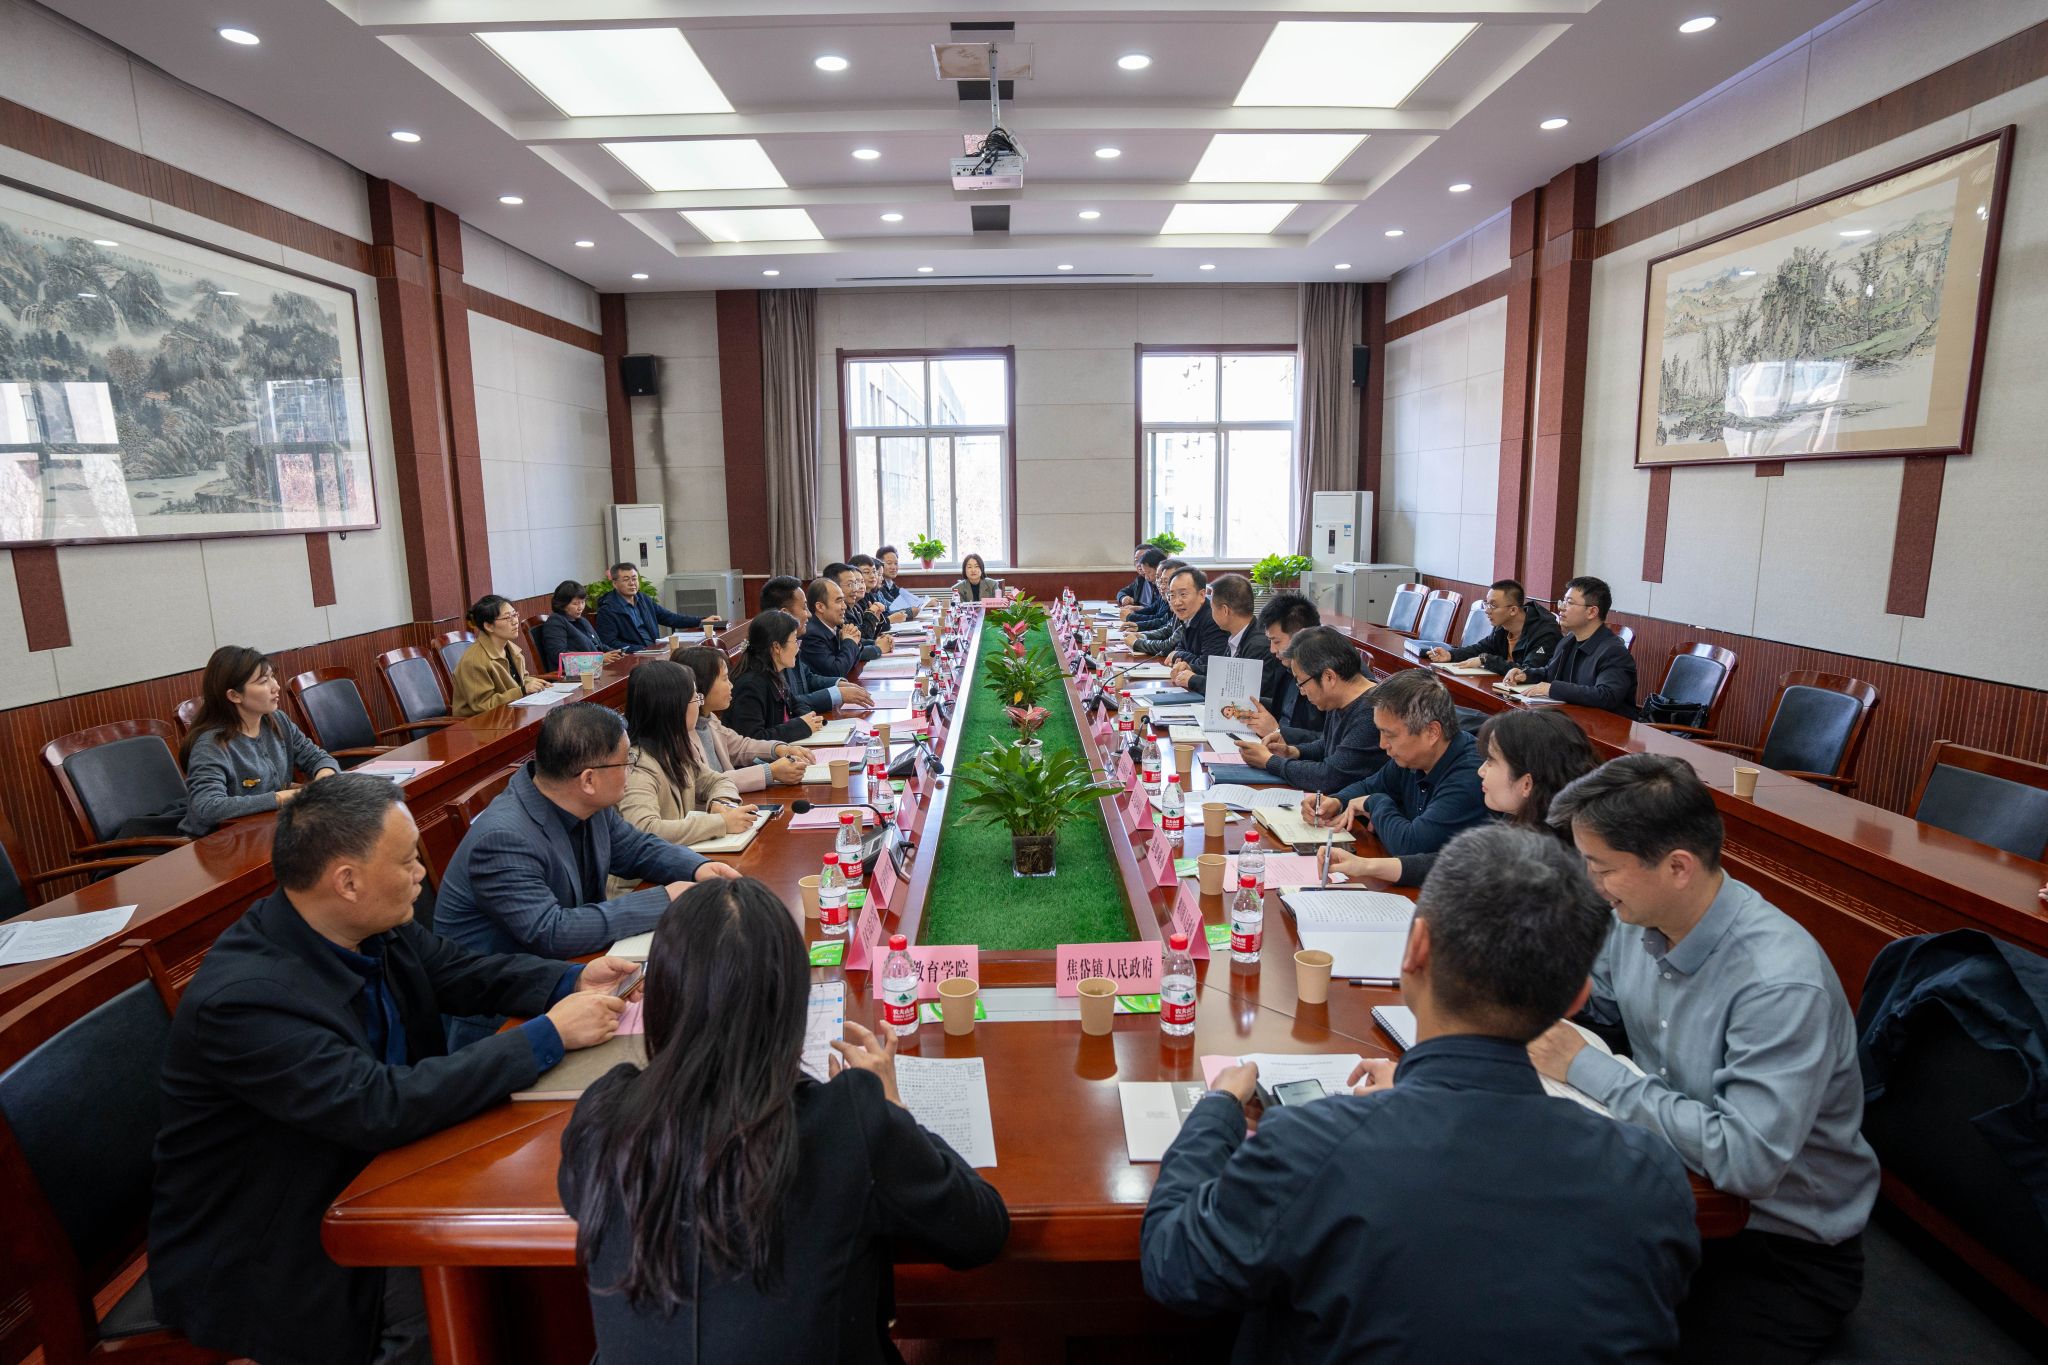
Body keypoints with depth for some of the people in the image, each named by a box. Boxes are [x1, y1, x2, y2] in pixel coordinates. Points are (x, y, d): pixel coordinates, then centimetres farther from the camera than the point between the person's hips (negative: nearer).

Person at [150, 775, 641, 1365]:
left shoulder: (371, 928, -8)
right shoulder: (241, 998, -30)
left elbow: (463, 973, 5)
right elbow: (382, 1107, -34)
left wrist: (575, 981, -12)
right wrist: (548, 1034, -29)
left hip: (364, 1170, 7)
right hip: (264, 1259, -7)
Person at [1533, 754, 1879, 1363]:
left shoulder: (1782, 984, -29)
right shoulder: (1638, 920, -7)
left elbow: (1746, 1160, -33)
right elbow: (1593, 998, 13)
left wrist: (1586, 1068, -27)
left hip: (1784, 1247, -6)